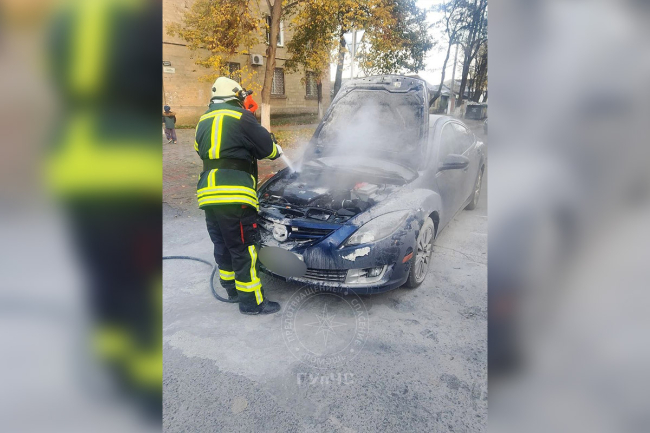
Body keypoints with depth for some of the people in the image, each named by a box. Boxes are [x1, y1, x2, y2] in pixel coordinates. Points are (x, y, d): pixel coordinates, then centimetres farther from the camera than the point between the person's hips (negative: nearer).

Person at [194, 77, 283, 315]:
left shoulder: (204, 120, 19)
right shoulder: (240, 117, -4)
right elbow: (265, 148, -1)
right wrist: (277, 149, 21)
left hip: (207, 192, 8)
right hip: (234, 194, -8)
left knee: (222, 244, 18)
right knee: (243, 248, -2)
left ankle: (232, 289, 32)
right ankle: (251, 301, 6)